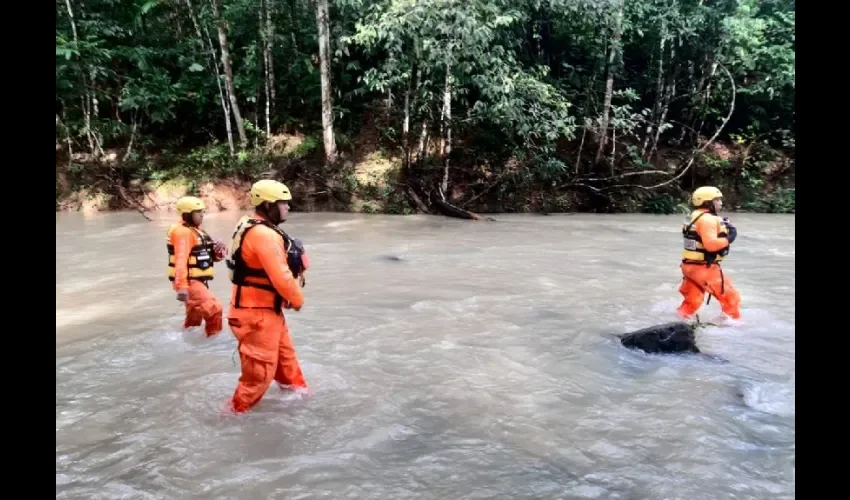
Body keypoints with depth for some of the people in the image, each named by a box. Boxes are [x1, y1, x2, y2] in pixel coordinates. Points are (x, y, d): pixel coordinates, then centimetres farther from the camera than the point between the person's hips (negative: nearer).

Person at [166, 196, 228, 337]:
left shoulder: (194, 229, 17)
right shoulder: (183, 231, -16)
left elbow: (199, 254, 19)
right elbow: (181, 260, -26)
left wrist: (215, 253, -4)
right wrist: (182, 286, -34)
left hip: (197, 280, 11)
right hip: (190, 281, -11)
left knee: (194, 317, 23)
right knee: (214, 309, -21)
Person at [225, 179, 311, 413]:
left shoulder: (258, 229, 10)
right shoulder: (264, 235, -25)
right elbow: (281, 277, -26)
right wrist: (298, 300, -10)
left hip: (266, 308, 11)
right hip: (257, 312, -11)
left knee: (285, 355, 25)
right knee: (261, 369, 0)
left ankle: (299, 392, 42)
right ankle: (237, 411, 15)